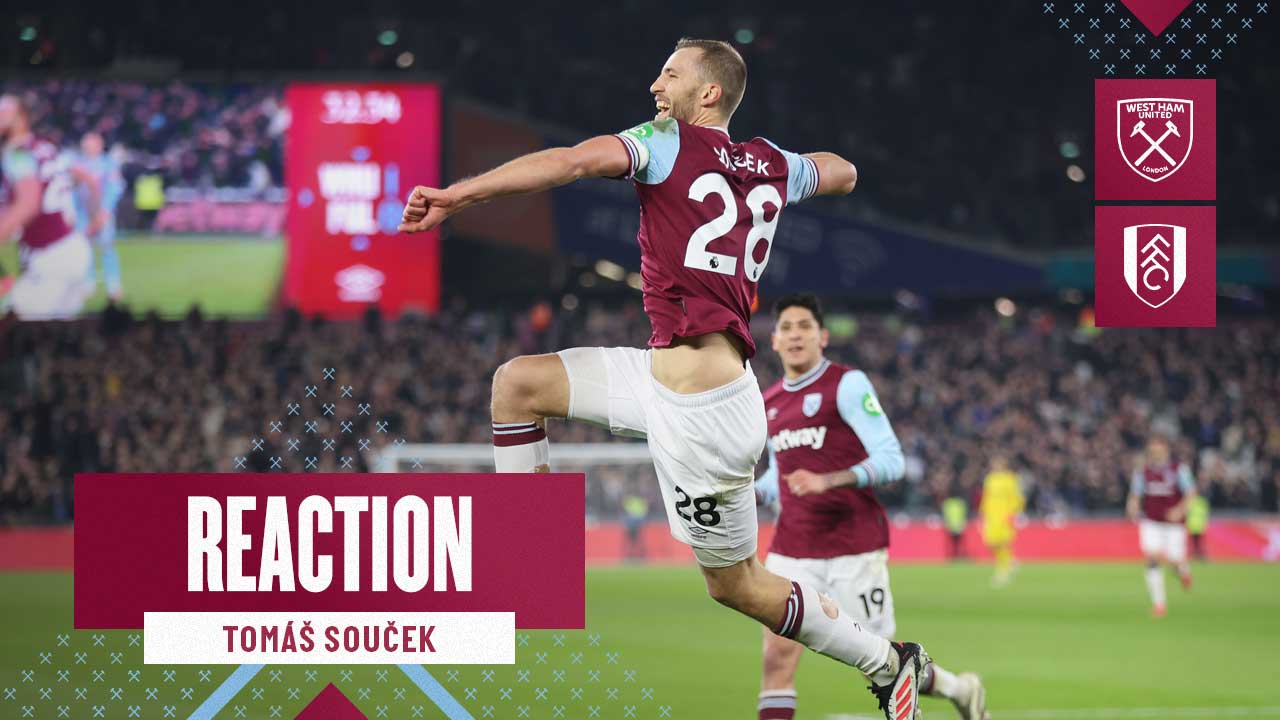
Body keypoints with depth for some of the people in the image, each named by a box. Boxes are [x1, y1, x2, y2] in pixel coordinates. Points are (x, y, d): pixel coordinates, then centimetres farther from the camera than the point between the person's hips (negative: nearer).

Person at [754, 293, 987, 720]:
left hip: (853, 548, -5)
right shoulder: (768, 403, 13)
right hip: (792, 552, 5)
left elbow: (891, 460, -15)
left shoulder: (847, 384, -7)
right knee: (778, 654, -10)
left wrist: (829, 481, -28)